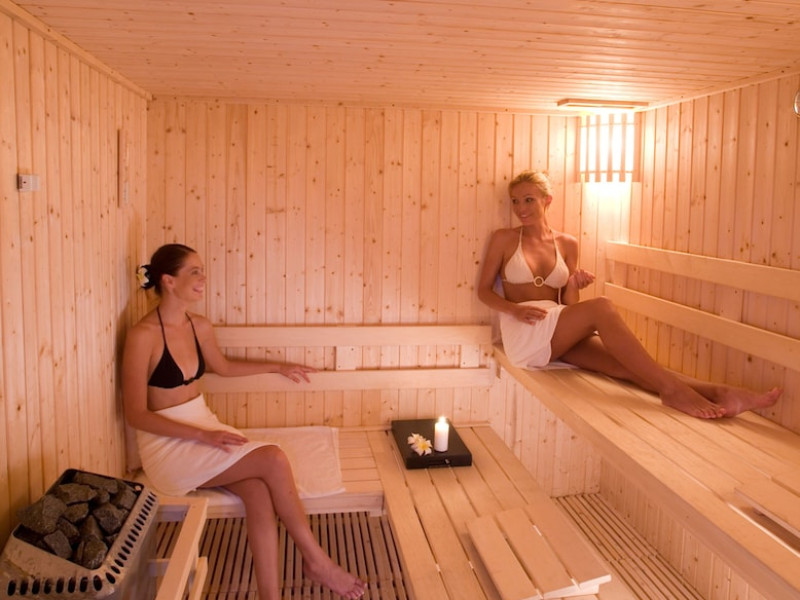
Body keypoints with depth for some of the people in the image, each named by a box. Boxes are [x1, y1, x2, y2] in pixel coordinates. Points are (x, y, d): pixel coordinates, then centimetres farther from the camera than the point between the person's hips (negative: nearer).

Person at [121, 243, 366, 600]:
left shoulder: (200, 327, 4)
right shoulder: (142, 336, -17)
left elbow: (223, 367, 25)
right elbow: (136, 415, -17)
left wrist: (276, 367, 27)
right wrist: (202, 435, -23)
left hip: (204, 426, 6)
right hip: (168, 444, -6)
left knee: (259, 491, -23)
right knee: (273, 460, -22)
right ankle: (315, 560, -5)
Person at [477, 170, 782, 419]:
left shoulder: (567, 244, 13)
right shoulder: (503, 239, 5)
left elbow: (568, 305, 15)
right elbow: (483, 290, 4)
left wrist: (573, 285, -8)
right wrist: (516, 309, -14)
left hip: (561, 335, 4)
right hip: (523, 333, -4)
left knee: (621, 364, -22)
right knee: (600, 307, -29)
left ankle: (719, 393, -35)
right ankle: (672, 389, -31)